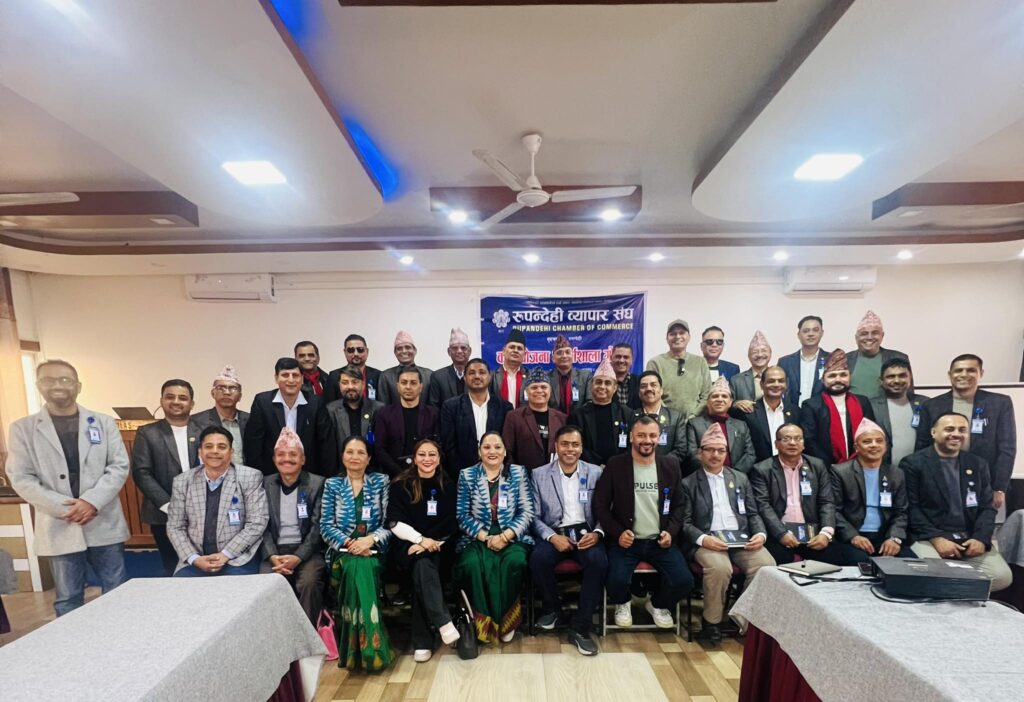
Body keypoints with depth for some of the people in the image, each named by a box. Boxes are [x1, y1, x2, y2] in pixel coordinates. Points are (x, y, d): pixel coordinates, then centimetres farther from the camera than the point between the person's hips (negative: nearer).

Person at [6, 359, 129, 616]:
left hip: (104, 523, 0)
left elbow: (119, 466, -1)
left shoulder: (104, 423, 4)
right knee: (67, 600, 10)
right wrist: (64, 507, -13)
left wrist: (92, 501, -15)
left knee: (116, 593, 9)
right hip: (59, 527, 0)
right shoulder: (22, 428, 3)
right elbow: (21, 479, -2)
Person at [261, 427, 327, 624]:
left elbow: (317, 526, -5)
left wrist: (298, 557, -17)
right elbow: (263, 525, 3)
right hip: (274, 552, 2)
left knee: (309, 582, -28)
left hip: (306, 551, -2)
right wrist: (272, 556, -12)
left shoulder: (317, 483, 0)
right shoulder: (265, 484, 9)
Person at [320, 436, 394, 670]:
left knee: (362, 567, -33)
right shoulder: (332, 484, 9)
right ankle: (367, 646, -23)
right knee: (356, 566, -32)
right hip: (342, 553, 0)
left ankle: (368, 645, -21)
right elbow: (326, 526, 2)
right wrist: (348, 543, -15)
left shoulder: (381, 481, 7)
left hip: (374, 550, 0)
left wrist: (370, 540, -17)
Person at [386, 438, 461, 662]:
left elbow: (451, 524, 3)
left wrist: (428, 542, -12)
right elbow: (395, 523, -5)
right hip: (408, 545, -1)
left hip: (438, 546, 1)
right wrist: (421, 539, -18)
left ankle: (423, 641, -24)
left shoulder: (448, 486, 9)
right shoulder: (400, 485, 4)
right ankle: (443, 623, -34)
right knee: (423, 564, -33)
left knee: (423, 565, -30)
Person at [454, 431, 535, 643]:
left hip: (512, 536, 0)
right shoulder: (466, 475, 5)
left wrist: (505, 536, -14)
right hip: (477, 537, 0)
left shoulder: (518, 473, 5)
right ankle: (485, 620, -8)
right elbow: (462, 515, 0)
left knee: (515, 562, -31)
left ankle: (507, 618, -6)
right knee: (472, 564, -30)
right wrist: (486, 538, -13)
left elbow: (527, 511, -1)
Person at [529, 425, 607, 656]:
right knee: (538, 558, -30)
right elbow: (534, 516, 1)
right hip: (554, 533, 0)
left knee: (599, 561, -30)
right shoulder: (539, 474, 2)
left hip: (585, 532, 1)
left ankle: (580, 627, -11)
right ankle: (552, 608, 2)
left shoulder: (595, 473, 5)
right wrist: (553, 537, -15)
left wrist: (597, 533, -14)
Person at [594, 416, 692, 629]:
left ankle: (658, 604, 19)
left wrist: (671, 531, -6)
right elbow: (600, 505, -3)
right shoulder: (615, 465, -6)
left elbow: (679, 505, 11)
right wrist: (617, 533, -15)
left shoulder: (670, 466, 4)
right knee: (617, 580, -26)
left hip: (660, 541, 3)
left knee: (684, 581, -18)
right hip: (626, 541, -2)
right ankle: (622, 604, 15)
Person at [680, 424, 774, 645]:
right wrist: (702, 539, -19)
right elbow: (685, 522, 0)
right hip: (707, 540, -4)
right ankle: (711, 620, -7)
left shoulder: (740, 479, 19)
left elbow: (753, 514, 17)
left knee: (767, 565, -24)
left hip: (741, 537, 4)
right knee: (719, 567, -33)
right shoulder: (688, 483, 5)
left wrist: (760, 534, -4)